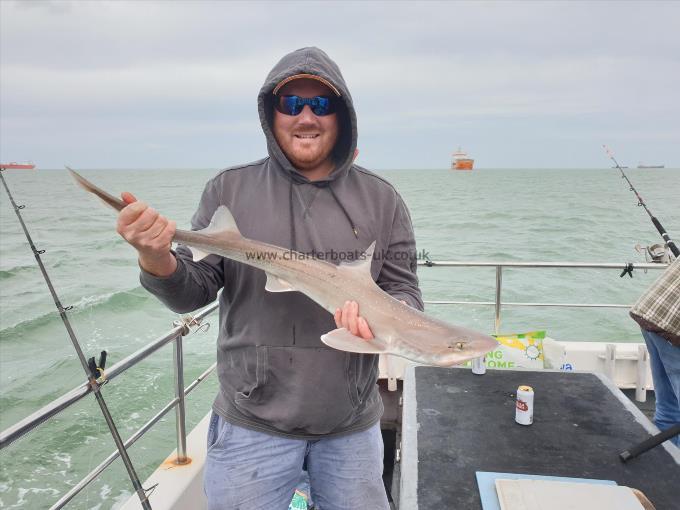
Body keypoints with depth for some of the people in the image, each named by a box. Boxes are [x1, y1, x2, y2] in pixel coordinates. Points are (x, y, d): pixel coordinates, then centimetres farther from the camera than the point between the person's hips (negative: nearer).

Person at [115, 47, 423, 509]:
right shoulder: (230, 190, -3)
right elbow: (194, 293, -3)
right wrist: (158, 262, -24)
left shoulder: (380, 199, -1)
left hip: (353, 424, 2)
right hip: (252, 422, -1)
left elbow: (405, 290, 1)